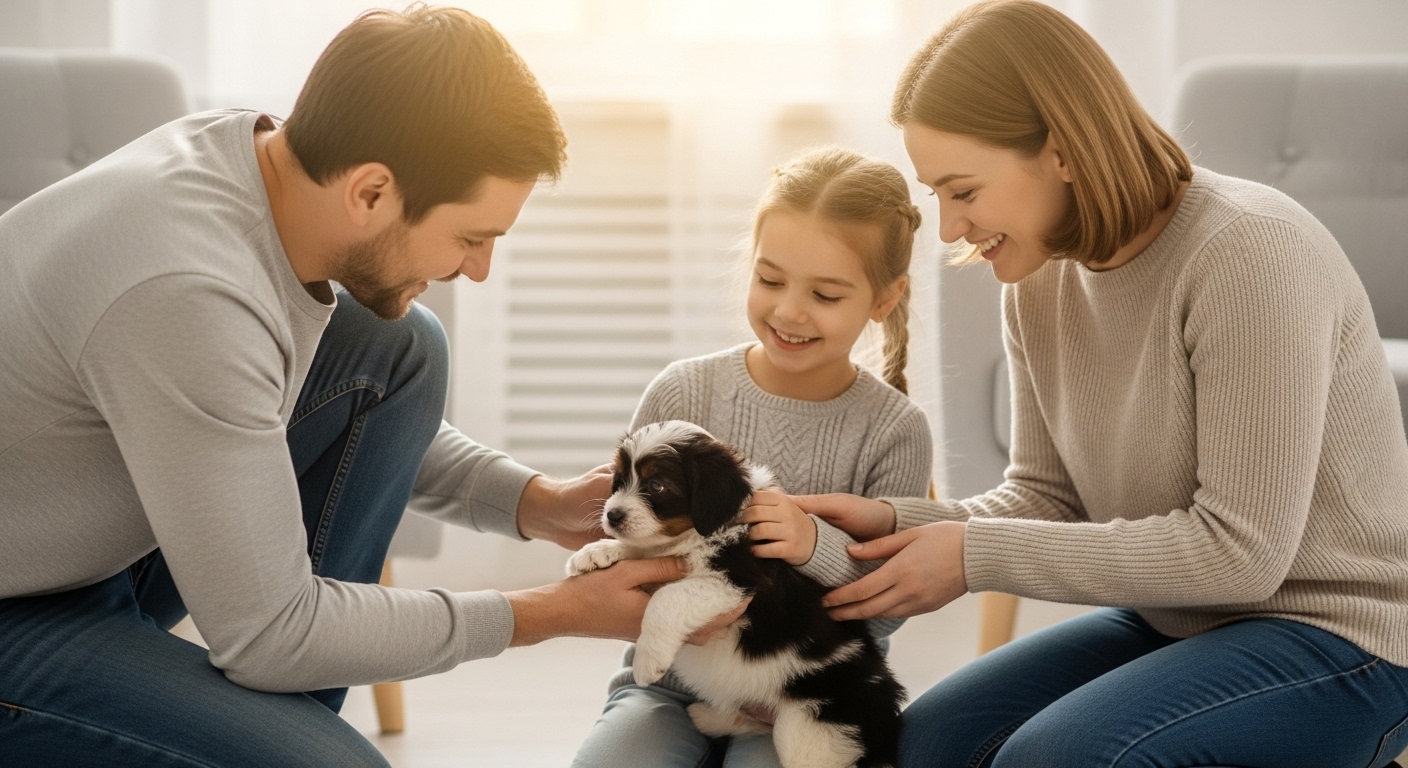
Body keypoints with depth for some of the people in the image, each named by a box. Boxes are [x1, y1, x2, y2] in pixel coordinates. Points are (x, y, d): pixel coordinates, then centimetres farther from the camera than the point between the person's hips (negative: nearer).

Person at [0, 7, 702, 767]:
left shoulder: (254, 151, -7)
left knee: (401, 351, 1)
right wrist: (551, 613, -16)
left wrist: (536, 503, 0)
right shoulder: (187, 294, -33)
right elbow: (265, 635, -24)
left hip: (111, 550, 9)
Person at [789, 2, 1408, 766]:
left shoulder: (1250, 256, -23)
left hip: (1333, 637, -7)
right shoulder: (1040, 282, 1)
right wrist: (895, 524, -13)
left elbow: (1238, 550, -24)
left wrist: (979, 556, -22)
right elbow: (1047, 498, 6)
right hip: (1172, 619, 8)